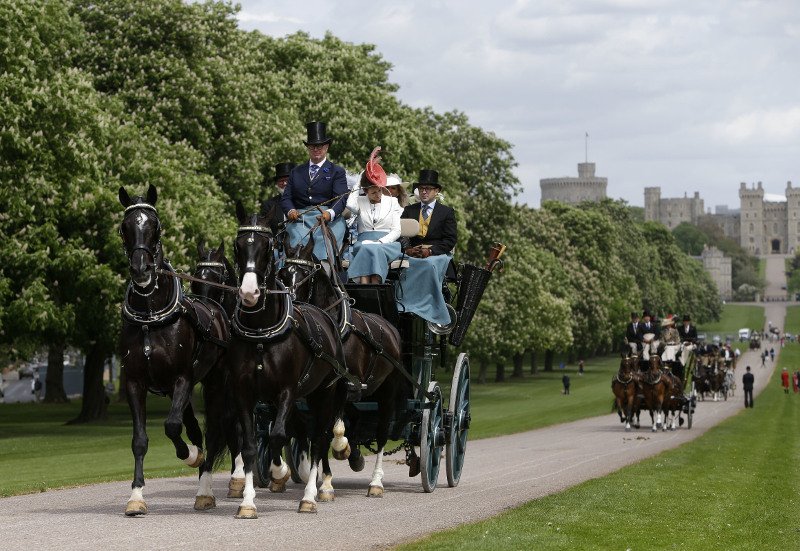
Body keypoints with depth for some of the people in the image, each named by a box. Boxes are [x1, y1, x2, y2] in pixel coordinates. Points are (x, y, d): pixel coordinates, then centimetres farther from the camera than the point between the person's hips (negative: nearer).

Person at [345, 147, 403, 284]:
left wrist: (379, 242, -11)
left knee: (374, 249, -35)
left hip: (387, 243, -1)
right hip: (364, 241, 1)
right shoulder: (360, 202, 16)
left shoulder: (392, 202, 14)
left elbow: (396, 230, 7)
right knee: (364, 248, -36)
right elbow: (350, 204, -11)